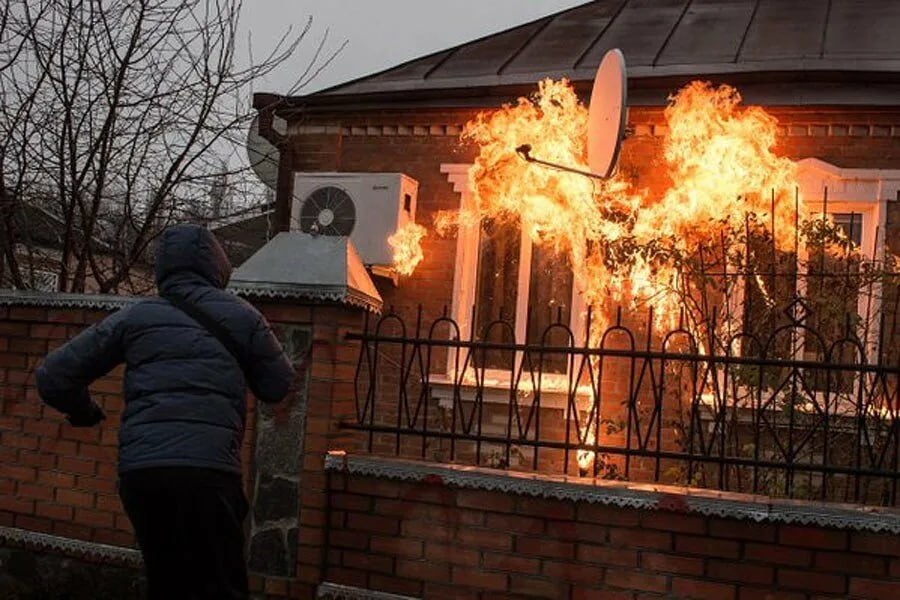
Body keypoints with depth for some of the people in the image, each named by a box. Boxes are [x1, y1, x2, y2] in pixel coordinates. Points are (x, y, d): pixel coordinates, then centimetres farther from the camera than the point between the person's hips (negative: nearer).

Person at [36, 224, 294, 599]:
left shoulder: (134, 316, 14)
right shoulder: (242, 316, 10)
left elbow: (53, 378, 14)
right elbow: (278, 388, 18)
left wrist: (85, 412, 32)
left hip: (139, 470, 4)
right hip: (206, 470, -3)